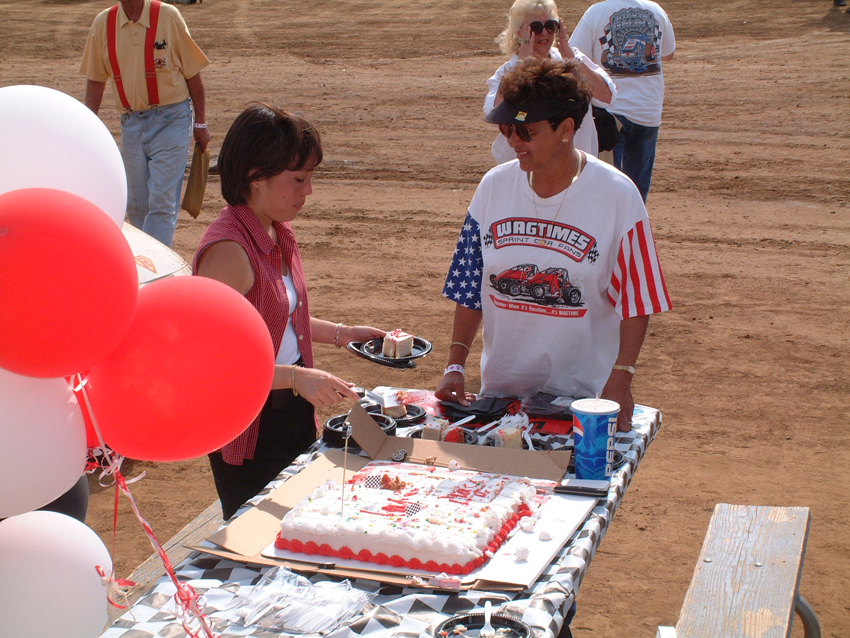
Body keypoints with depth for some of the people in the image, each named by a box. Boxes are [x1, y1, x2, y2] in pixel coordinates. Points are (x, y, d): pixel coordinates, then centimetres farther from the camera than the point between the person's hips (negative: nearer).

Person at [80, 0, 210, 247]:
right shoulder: (103, 23, 4)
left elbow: (192, 73, 0)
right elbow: (95, 79, 11)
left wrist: (201, 123, -1)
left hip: (171, 120, -4)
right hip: (131, 123, 4)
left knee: (162, 201, -10)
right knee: (135, 204, 9)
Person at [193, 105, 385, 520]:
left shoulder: (278, 234, 6)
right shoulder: (228, 250, -23)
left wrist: (339, 334, 11)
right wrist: (298, 377, -32)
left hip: (292, 410, 9)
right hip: (247, 423, -9)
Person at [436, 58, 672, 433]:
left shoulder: (616, 195, -11)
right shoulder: (494, 187, -1)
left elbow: (635, 301, -9)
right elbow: (469, 290, 3)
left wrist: (621, 378, -17)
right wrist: (456, 366, -3)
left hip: (585, 393, -3)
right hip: (500, 389, 3)